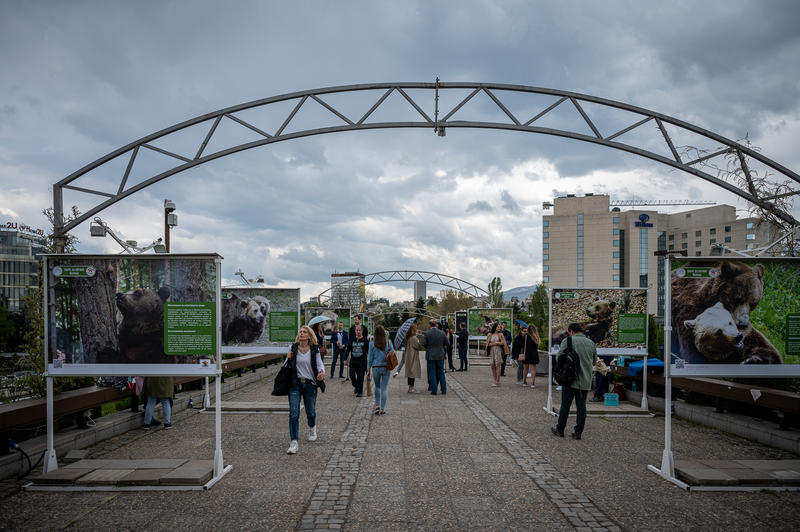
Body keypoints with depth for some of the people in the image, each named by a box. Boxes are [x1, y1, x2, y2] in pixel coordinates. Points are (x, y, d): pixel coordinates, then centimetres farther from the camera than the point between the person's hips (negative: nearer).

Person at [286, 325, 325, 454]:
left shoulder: (314, 350, -1)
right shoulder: (293, 348, 2)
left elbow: (320, 364, 0)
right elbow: (287, 366, 12)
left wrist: (321, 372, -22)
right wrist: (288, 359, -10)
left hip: (310, 384, 0)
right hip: (295, 384, 0)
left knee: (311, 412, 13)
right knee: (294, 414, -10)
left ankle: (312, 429, 47)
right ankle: (293, 443, -9)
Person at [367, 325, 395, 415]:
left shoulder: (372, 343, -5)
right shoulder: (388, 342, -3)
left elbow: (370, 358, -1)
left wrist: (368, 371, 5)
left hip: (375, 368, 0)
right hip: (386, 367, 0)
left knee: (377, 387, 20)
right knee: (384, 388, 6)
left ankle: (377, 405, 14)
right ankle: (382, 409, 7)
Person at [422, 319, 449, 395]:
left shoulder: (427, 333, -9)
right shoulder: (442, 333, -2)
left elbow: (423, 344, -10)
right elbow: (446, 343, 4)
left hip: (430, 355, -2)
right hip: (440, 355, 2)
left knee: (432, 373, 4)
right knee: (441, 372, 11)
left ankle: (434, 390, 3)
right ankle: (444, 390, 12)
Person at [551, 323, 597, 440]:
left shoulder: (567, 341, -7)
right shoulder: (591, 343, 8)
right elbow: (594, 361, 16)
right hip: (586, 381, 4)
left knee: (565, 405, 6)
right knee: (581, 406, 8)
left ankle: (560, 429, 15)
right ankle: (578, 432, 11)